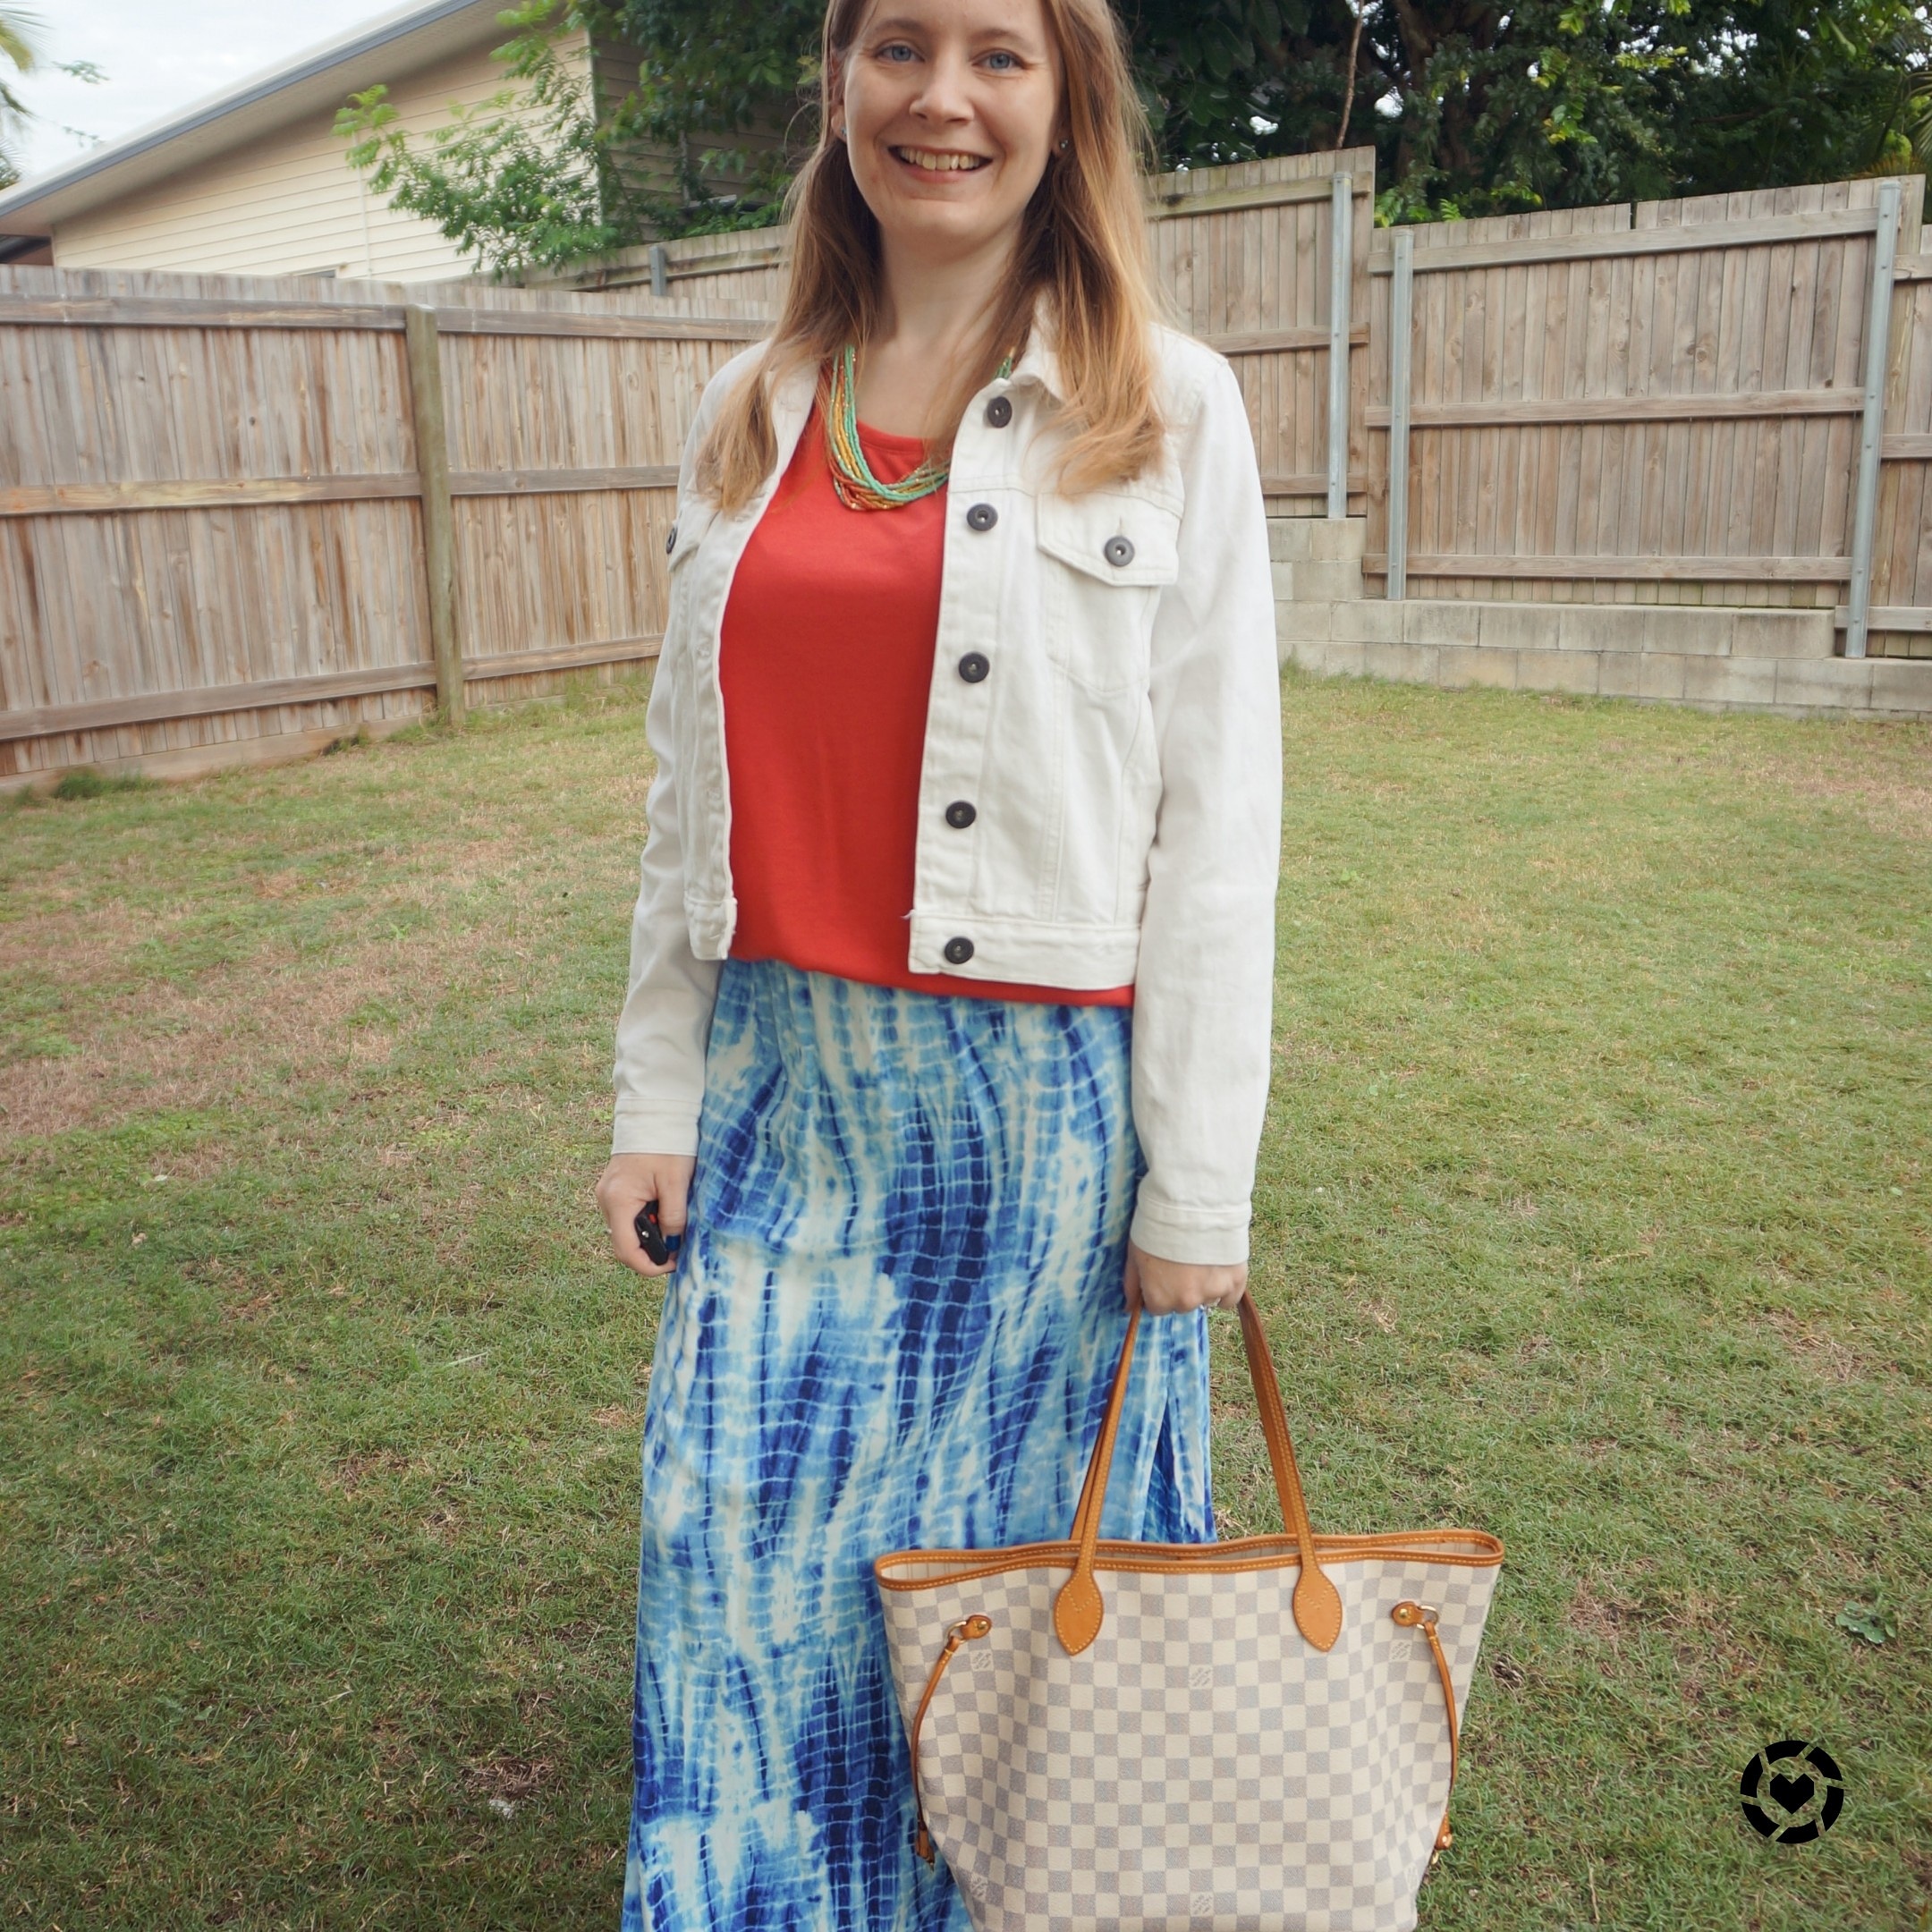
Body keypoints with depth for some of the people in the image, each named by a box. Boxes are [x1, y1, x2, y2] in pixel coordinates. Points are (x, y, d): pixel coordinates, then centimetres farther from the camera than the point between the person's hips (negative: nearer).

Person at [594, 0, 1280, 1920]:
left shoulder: (1164, 409, -4)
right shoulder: (750, 411, 9)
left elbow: (1216, 819, -7)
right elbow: (694, 788, 10)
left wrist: (1197, 1183, -8)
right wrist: (656, 1093, 8)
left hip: (1043, 1096, -3)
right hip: (784, 1083, 4)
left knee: (1030, 1562, 13)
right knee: (746, 1581, 13)